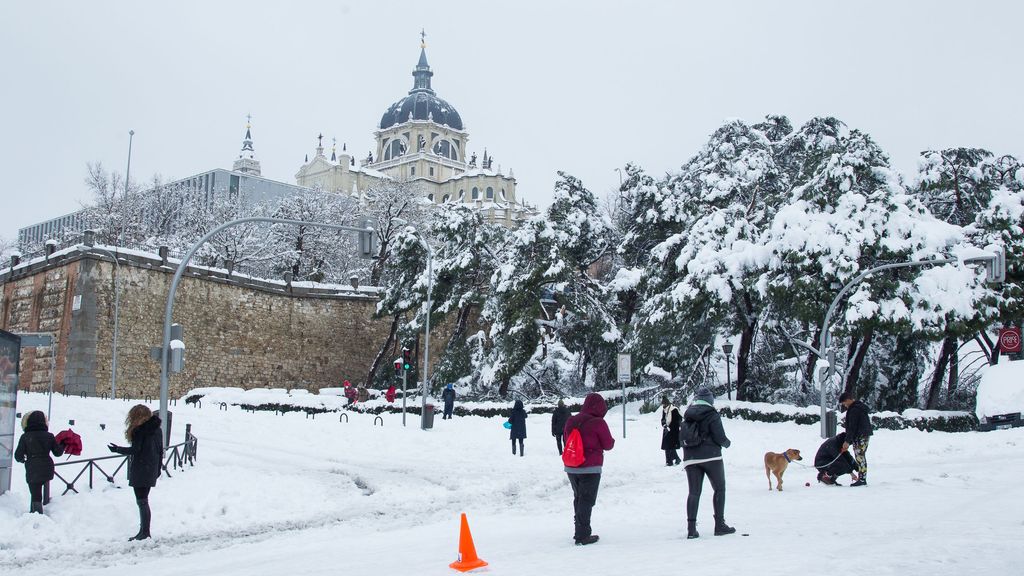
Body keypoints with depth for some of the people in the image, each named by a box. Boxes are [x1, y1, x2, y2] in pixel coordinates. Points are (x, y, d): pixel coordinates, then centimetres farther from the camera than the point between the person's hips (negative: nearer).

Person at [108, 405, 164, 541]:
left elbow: (135, 449, -17)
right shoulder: (157, 429, 11)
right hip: (151, 471, 8)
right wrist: (158, 468, 20)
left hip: (140, 471, -8)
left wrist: (117, 449, -3)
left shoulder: (140, 429, -12)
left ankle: (144, 532, -2)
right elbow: (160, 450, 13)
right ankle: (145, 531, 17)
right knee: (144, 500, 14)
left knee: (142, 501, -4)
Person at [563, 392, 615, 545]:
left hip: (571, 468, 6)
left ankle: (580, 531, 27)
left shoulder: (571, 421, 4)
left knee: (578, 498, 19)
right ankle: (583, 536, 1)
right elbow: (608, 445, -6)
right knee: (587, 500, 1)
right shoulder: (598, 423, -15)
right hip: (591, 468, -6)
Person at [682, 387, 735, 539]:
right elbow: (720, 438, -11)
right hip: (711, 457, -5)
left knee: (694, 492, 4)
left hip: (690, 458, 5)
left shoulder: (687, 415, 10)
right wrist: (727, 443, 9)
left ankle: (691, 528, -3)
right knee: (719, 489, 9)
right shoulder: (712, 415, -7)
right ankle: (719, 525, 7)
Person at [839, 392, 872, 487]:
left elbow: (852, 427, -19)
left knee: (860, 457, -8)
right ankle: (862, 479, 15)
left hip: (859, 437, -10)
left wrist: (848, 441, -17)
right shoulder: (861, 406, 16)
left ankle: (862, 479, -7)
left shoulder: (854, 410, -17)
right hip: (865, 435, 10)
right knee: (862, 457, 12)